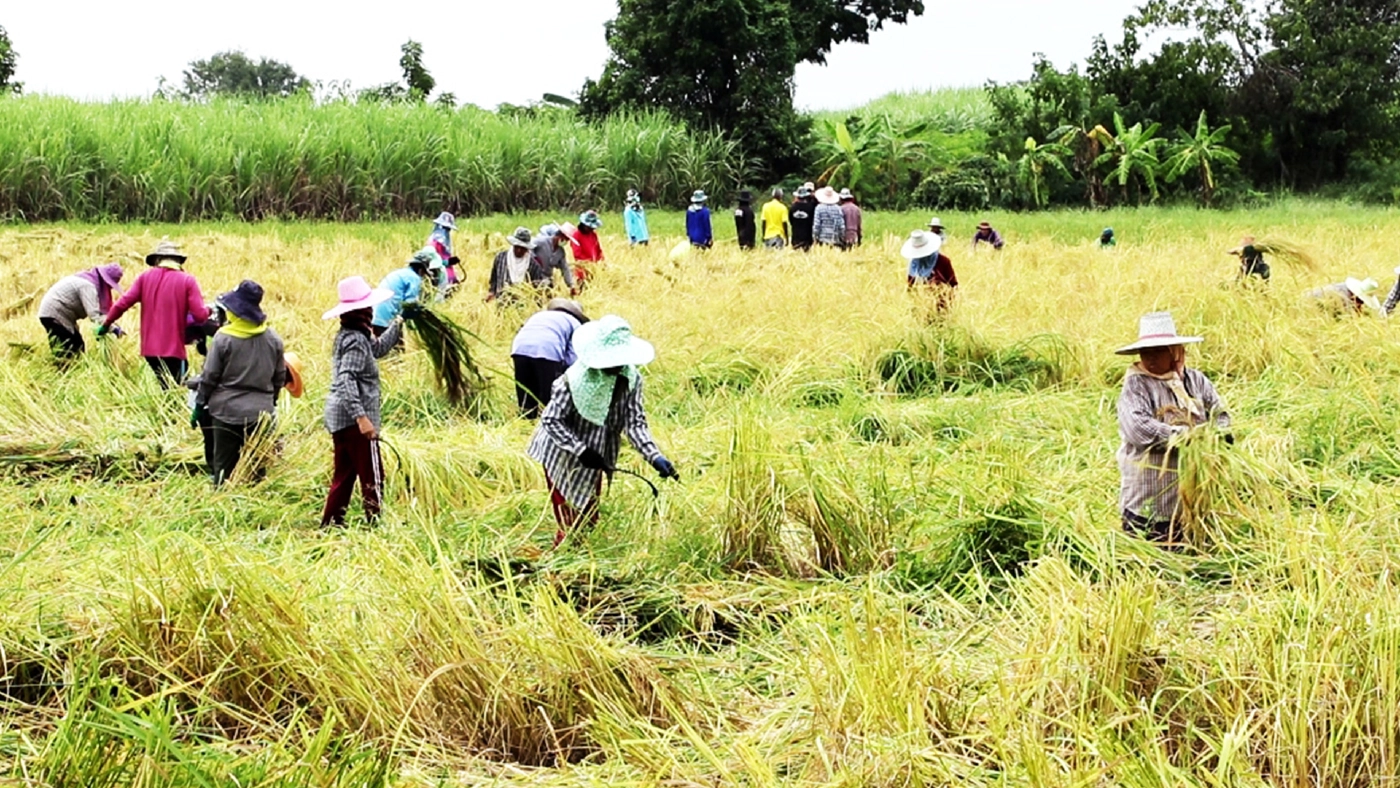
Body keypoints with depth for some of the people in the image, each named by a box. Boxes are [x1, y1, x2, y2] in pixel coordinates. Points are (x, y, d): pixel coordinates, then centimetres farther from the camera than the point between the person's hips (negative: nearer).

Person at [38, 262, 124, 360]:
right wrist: (113, 329, -35)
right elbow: (94, 315, -32)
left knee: (78, 348, 12)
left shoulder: (91, 279, 6)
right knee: (64, 355, -13)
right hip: (53, 315, -10)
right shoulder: (88, 286, -24)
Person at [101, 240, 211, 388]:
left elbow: (122, 304, 1)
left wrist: (106, 325, 15)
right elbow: (200, 316, -10)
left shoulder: (145, 277, 5)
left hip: (149, 348, 4)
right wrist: (208, 310, 12)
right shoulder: (187, 281, -4)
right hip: (173, 349, -4)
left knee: (164, 389, 15)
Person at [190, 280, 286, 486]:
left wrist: (199, 405, 4)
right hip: (261, 413, 3)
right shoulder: (273, 339, 0)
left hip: (227, 410, -3)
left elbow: (209, 376, -7)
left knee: (223, 467, 6)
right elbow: (280, 376, 9)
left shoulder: (224, 338, -12)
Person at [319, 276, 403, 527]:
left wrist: (398, 324, 34)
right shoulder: (356, 340, -16)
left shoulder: (347, 335, 13)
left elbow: (378, 348, 31)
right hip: (353, 419, -10)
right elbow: (347, 381, -26)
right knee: (372, 477, -4)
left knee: (344, 476, 15)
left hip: (339, 418, 10)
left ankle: (330, 524, 18)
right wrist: (362, 417, -32)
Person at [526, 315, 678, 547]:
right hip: (563, 458, -5)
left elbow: (635, 423, -15)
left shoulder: (631, 379, -15)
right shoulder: (574, 379, -28)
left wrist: (655, 457, -30)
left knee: (589, 520, 18)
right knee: (569, 522, 1)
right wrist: (581, 450, -32)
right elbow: (551, 420, -24)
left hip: (595, 459, 5)